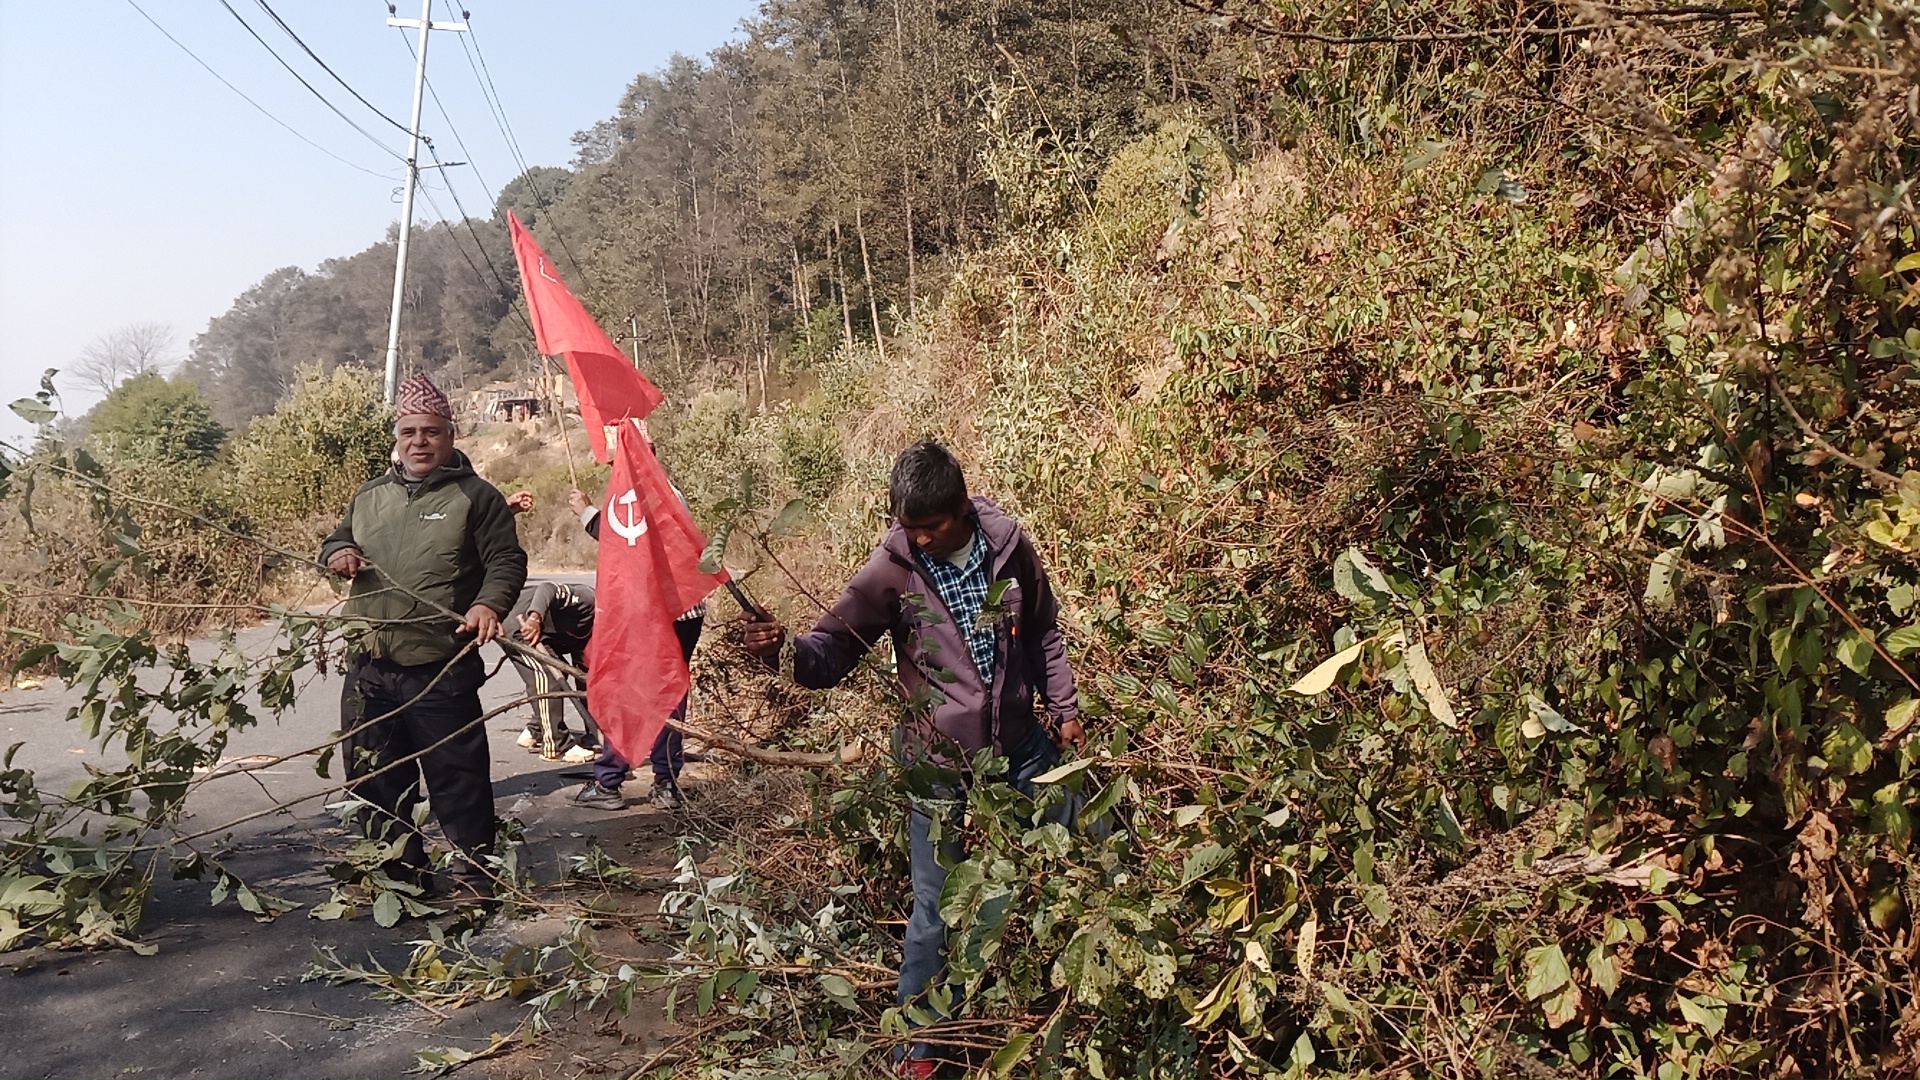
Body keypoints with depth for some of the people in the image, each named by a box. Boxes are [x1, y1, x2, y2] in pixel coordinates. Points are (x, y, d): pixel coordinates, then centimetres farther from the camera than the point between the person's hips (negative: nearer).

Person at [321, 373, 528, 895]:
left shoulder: (475, 496, -2)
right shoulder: (370, 495, 16)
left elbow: (506, 560, -8)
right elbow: (336, 542, 28)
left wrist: (489, 603, -27)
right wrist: (337, 553, 3)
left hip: (442, 673, -6)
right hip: (369, 670, 6)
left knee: (458, 778, 0)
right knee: (375, 778, 14)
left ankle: (475, 875, 13)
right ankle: (400, 872, 29)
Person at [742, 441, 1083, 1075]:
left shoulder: (1009, 546, -6)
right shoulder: (891, 569, -14)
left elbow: (1043, 633, 8)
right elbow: (835, 648, -15)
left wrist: (1064, 708, 10)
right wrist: (785, 651, -35)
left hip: (1023, 749, 3)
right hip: (941, 763, -3)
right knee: (936, 910, 5)